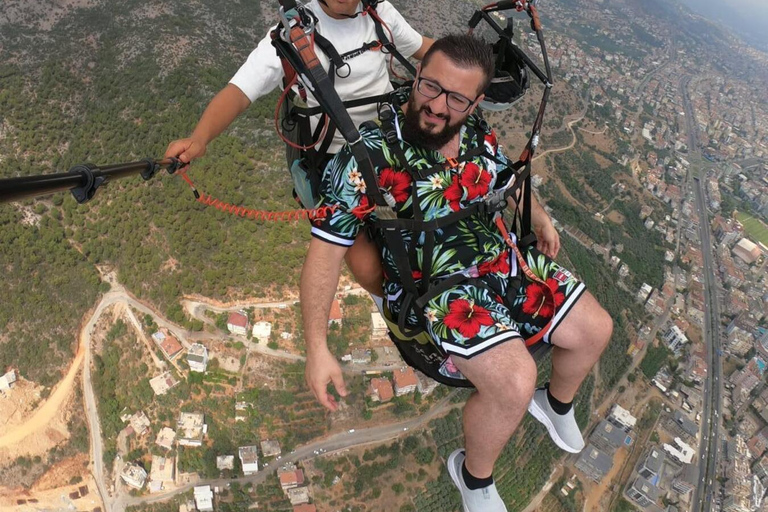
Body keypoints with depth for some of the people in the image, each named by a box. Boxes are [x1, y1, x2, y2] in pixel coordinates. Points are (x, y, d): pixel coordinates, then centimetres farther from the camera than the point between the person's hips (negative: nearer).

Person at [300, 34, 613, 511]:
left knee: (595, 330, 7)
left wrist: (541, 219, 22)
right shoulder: (369, 156, -23)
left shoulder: (477, 132, -5)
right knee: (514, 382, -26)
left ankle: (557, 403, 41)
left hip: (505, 257, 7)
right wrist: (317, 347, -25)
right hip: (438, 288, -6)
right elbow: (326, 251, -22)